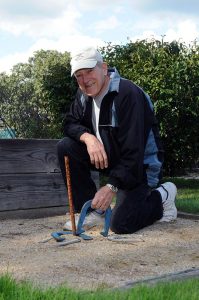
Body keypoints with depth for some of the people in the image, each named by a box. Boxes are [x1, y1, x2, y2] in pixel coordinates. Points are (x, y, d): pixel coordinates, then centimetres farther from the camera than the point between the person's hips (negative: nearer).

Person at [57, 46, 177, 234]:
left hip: (140, 164, -7)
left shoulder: (128, 94, -26)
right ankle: (94, 211, -3)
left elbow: (133, 151, -30)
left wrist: (111, 186, -33)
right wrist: (88, 137, -22)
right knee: (65, 147, -13)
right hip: (109, 156, 8)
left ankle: (162, 197, 8)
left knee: (121, 224, -22)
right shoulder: (84, 94, 1)